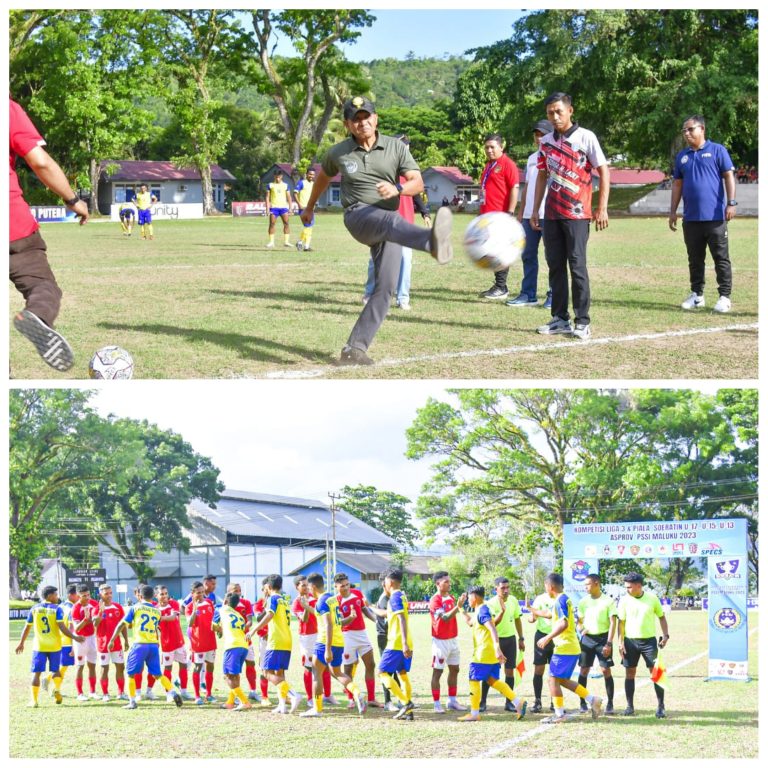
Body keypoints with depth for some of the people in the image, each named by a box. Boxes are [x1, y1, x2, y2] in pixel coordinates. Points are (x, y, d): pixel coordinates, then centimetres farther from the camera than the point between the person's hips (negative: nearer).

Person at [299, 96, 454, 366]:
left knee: (385, 287, -8)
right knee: (392, 220, -39)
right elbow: (324, 176, 26)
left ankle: (354, 349, -2)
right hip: (358, 215, -4)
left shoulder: (396, 147, 4)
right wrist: (309, 207, 40)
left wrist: (397, 188, -23)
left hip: (389, 228, 4)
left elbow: (418, 183, -1)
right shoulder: (338, 153, 5)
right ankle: (432, 242, -75)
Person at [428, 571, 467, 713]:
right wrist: (458, 606, -37)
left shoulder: (451, 597, 9)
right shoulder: (435, 600, -15)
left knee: (454, 669, 12)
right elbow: (445, 617, -28)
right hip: (441, 641, -8)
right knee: (437, 671, -2)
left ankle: (452, 701, 21)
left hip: (453, 639, 8)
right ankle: (437, 704, 1)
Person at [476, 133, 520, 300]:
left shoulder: (507, 164, -8)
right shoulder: (488, 166, 20)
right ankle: (498, 286, 17)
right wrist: (482, 211, 24)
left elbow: (515, 188, -14)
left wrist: (510, 212, -19)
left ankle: (501, 288, -5)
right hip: (487, 216, 9)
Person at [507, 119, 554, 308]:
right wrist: (521, 211, 19)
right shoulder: (531, 158, 18)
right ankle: (528, 294, 13)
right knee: (528, 255, 8)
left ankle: (553, 295, 3)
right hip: (530, 215, 7)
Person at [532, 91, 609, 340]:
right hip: (551, 214, 5)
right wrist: (535, 210, 13)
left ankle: (583, 322, -3)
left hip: (577, 214, -5)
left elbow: (604, 171, -4)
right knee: (555, 266, 6)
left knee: (577, 266, -6)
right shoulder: (546, 142, 11)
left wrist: (602, 208, -11)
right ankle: (560, 319, 13)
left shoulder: (586, 137, -4)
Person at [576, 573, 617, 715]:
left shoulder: (608, 601, -4)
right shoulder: (583, 601, 7)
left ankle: (610, 703, 2)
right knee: (584, 670, 1)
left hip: (603, 638, -3)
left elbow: (613, 623, -6)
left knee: (606, 670, -5)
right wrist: (581, 629, -7)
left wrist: (609, 643, -13)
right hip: (587, 638, 3)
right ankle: (583, 702, 9)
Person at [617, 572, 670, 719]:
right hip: (630, 641, 1)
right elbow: (621, 622, 0)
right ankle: (630, 706, 12)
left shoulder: (652, 598, -3)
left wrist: (665, 635, -2)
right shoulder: (625, 600, -2)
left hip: (649, 640, -1)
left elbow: (661, 617, 7)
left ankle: (660, 706, 1)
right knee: (630, 673, 3)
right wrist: (621, 642, -6)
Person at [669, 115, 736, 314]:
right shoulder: (682, 156, 14)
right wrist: (673, 211, 14)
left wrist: (731, 203, -12)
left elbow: (729, 177, -3)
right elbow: (677, 184, 17)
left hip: (715, 217, -5)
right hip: (691, 218, 5)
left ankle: (725, 297, 1)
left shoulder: (717, 151, 0)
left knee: (721, 258, -2)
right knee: (695, 260, 11)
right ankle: (697, 295, 19)